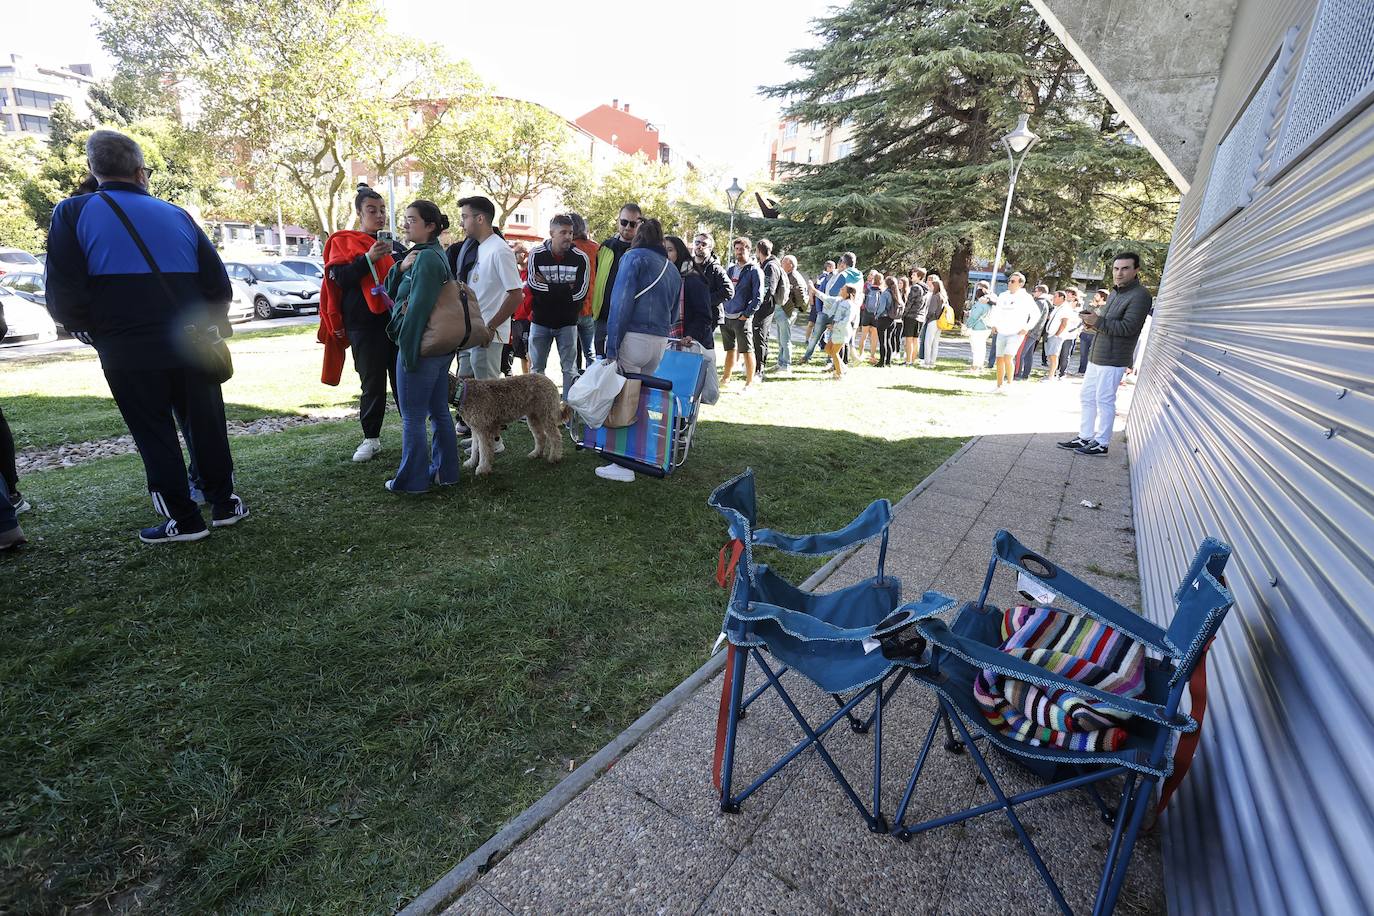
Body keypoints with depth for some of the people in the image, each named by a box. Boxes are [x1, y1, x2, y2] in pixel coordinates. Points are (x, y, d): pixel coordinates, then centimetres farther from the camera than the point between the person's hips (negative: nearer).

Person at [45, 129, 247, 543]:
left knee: (155, 435, 6)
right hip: (191, 344, 3)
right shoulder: (175, 214, 8)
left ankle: (184, 520, 11)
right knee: (205, 425, 13)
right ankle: (223, 504, 20)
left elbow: (63, 296, -8)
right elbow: (217, 282, 7)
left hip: (129, 352, -2)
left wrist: (87, 330, 11)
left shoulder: (74, 213, -2)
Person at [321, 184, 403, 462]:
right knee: (372, 385, 1)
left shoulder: (395, 245, 16)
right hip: (365, 327, -3)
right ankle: (371, 439, 12)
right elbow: (339, 278, -10)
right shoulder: (343, 242, 4)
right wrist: (369, 258, -19)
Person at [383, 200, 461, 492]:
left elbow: (417, 309, -20)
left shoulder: (426, 258, -16)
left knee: (412, 418, 0)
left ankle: (412, 479, 10)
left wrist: (408, 352, -15)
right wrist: (401, 267, -6)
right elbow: (392, 292, 13)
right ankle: (445, 471, 22)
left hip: (421, 348, -9)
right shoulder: (437, 255, 14)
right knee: (439, 413, 13)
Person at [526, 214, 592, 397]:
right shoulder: (536, 255, -4)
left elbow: (580, 292, -14)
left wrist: (548, 287, -13)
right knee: (537, 368, 10)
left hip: (567, 322, -1)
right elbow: (533, 286, -16)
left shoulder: (581, 258, -6)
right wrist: (566, 289, -16)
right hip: (540, 320, 1)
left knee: (570, 369, 3)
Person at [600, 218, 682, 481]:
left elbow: (621, 302, -9)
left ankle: (623, 464, 0)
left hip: (633, 338, -7)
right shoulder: (672, 269, 22)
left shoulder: (634, 257, 0)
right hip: (660, 343, 7)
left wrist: (612, 348, -10)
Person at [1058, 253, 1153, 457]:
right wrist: (1093, 320, 5)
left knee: (1104, 401, -4)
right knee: (1087, 397, 12)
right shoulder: (1115, 292, 16)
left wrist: (1098, 322, -21)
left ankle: (1101, 444, 4)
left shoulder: (1140, 295, -12)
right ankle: (1085, 438, 21)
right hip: (1096, 356, 9)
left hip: (1113, 360, -9)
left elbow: (1127, 327, -20)